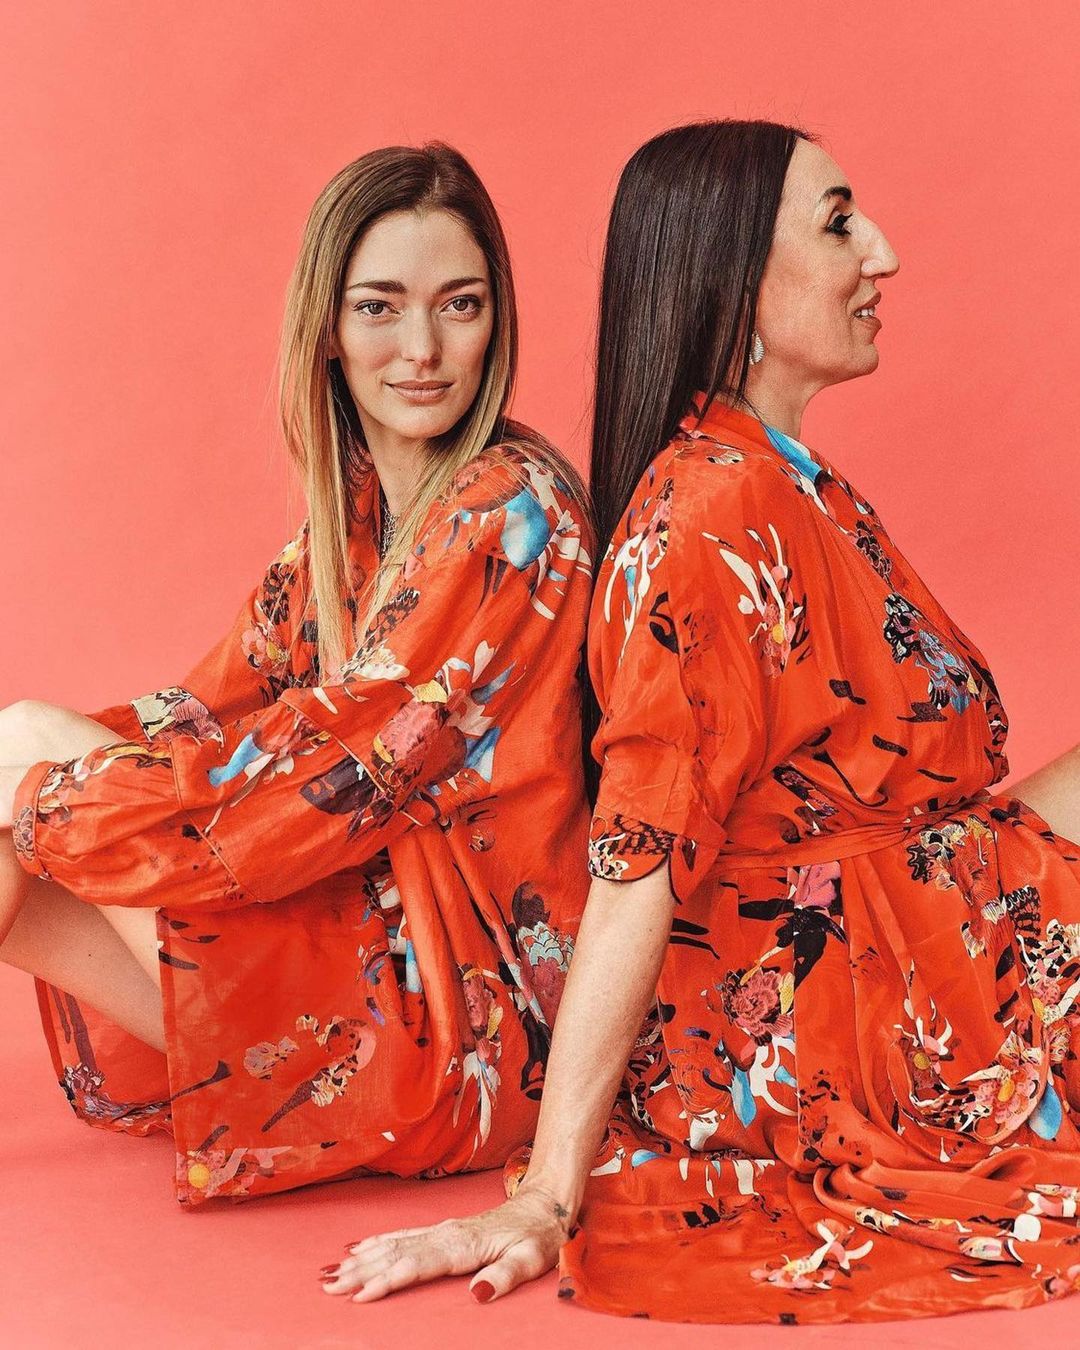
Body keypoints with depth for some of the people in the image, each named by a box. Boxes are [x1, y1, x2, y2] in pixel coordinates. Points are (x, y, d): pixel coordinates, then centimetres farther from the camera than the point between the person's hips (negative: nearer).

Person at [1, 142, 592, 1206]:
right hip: (364, 928, 8)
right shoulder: (352, 502, 9)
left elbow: (337, 774, -21)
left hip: (451, 1001, -8)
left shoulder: (514, 510, -17)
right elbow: (224, 703, 10)